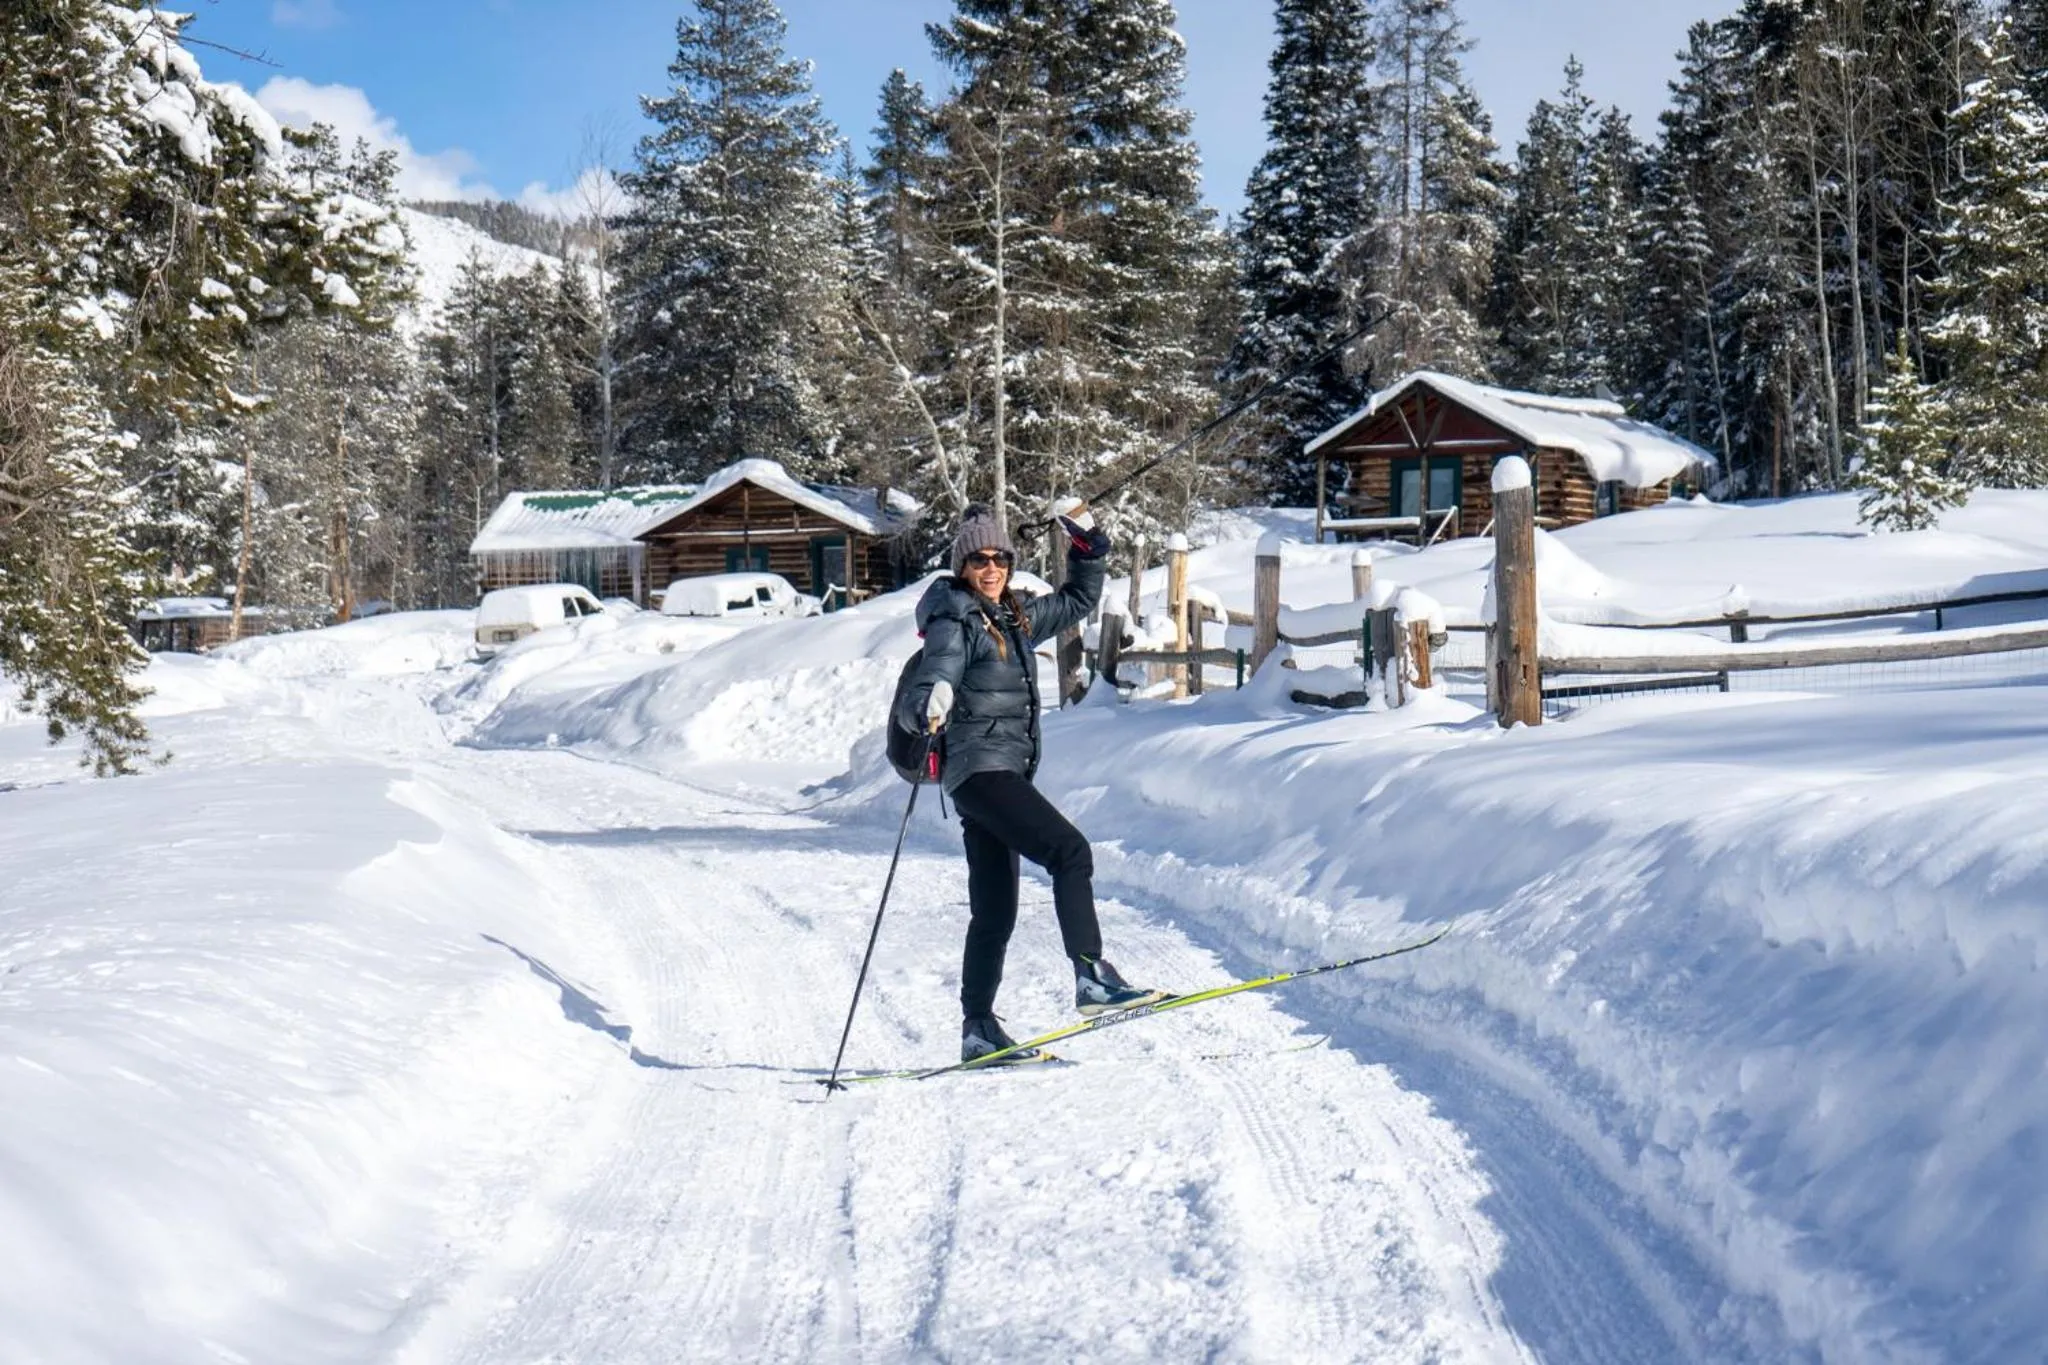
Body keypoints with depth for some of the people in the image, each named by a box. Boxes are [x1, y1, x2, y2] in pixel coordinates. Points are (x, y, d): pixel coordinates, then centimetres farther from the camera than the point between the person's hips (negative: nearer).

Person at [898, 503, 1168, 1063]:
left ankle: (978, 1029, 14)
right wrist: (928, 708, -42)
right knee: (1070, 851, -22)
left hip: (1006, 772, 9)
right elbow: (916, 703, -20)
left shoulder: (1017, 618, 16)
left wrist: (1087, 549, 21)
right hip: (981, 766, -9)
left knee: (994, 912, 9)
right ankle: (1091, 977, -26)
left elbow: (1078, 602, 33)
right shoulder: (955, 623, -7)